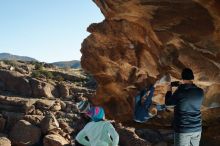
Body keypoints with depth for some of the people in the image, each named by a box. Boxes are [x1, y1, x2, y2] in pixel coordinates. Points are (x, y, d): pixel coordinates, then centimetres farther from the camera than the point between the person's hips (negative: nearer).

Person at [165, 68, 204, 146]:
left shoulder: (180, 92, -15)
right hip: (197, 129, 4)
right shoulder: (200, 92, -2)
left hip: (182, 129, -4)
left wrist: (169, 90, 18)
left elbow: (168, 102, 1)